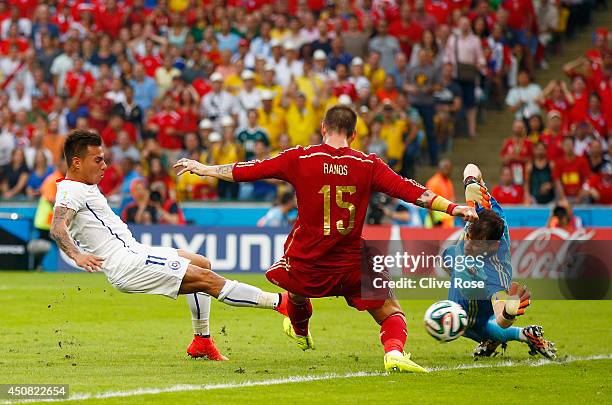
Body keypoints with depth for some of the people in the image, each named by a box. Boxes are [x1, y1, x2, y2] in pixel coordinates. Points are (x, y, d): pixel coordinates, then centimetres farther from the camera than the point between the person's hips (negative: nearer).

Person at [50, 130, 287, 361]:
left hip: (133, 251, 11)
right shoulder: (71, 191, -13)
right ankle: (279, 301, -11)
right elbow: (57, 227, -30)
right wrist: (77, 255, -47)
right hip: (126, 263, -11)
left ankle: (202, 341, 18)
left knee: (202, 264, 19)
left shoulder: (84, 187, 17)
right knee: (207, 279, -13)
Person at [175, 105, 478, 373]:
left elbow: (242, 171, 0)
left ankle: (300, 332, 63)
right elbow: (411, 191, -10)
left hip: (307, 263, 1)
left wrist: (202, 169, 13)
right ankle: (394, 351, -20)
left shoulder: (299, 159, -6)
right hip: (353, 264, -1)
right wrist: (452, 208, -4)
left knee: (297, 292, 36)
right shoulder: (368, 165, -6)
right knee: (391, 314, 9)